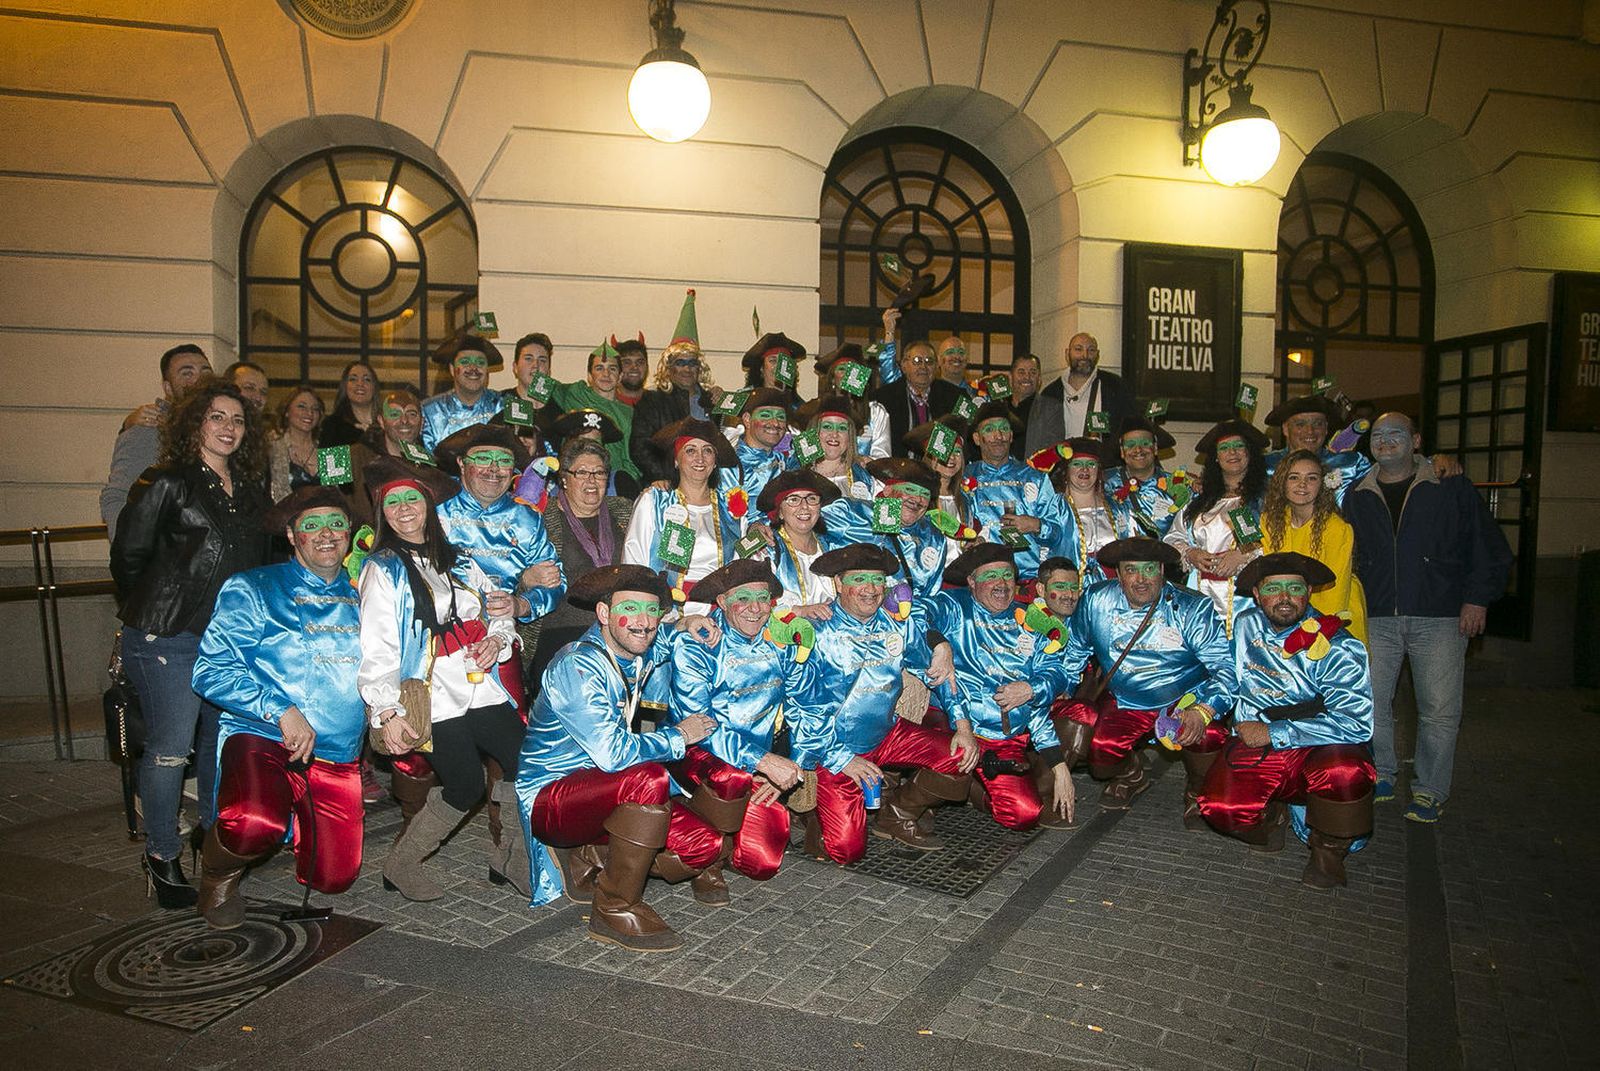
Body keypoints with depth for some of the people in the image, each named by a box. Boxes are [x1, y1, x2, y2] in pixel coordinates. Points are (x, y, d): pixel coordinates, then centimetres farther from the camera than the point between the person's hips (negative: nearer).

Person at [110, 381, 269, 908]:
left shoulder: (250, 489, 11)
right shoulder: (167, 484, -8)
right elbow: (128, 556, -4)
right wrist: (151, 612, 4)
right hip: (167, 640, -6)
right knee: (170, 748, -3)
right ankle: (161, 855, 14)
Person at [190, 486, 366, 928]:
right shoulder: (252, 590, 3)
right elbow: (212, 670, -6)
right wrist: (280, 711, -16)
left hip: (337, 756, 4)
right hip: (262, 738, -4)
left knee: (334, 879, -2)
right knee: (255, 824, -35)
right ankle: (219, 875, 2)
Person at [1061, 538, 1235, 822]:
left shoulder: (1192, 608, -14)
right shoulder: (1096, 601, -4)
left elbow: (1226, 666, -20)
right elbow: (1076, 650, 14)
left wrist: (1203, 710, -35)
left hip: (1186, 698, -3)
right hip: (1127, 705, 3)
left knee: (1207, 735, -32)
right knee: (1099, 759, -17)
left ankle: (1197, 792, 4)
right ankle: (1132, 776, 23)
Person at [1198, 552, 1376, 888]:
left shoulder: (1338, 647, -11)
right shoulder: (1245, 626, 5)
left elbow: (1356, 723, -21)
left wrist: (1273, 733, -20)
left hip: (1319, 750, -2)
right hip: (1254, 751, 3)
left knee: (1344, 771, -36)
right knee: (1219, 807, -24)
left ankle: (1329, 851, -4)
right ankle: (1270, 815, 13)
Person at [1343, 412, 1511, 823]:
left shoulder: (1452, 488, 3)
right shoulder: (1357, 497, 11)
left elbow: (1488, 547, 4)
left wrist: (1478, 597, -4)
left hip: (1439, 618, -2)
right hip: (1376, 618, 3)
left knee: (1439, 709, -1)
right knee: (1369, 702, 3)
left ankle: (1430, 791, 14)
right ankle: (1382, 776, 22)